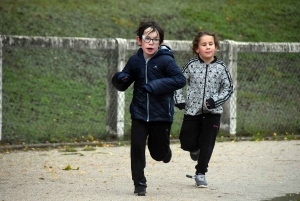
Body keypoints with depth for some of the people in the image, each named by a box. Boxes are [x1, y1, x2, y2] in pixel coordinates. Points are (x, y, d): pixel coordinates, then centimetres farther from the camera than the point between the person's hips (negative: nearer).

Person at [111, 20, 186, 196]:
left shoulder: (166, 60, -13)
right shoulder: (135, 61, 0)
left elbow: (181, 80, -22)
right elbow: (122, 85, 10)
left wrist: (156, 85, -27)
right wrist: (119, 79, -14)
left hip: (161, 114, -3)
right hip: (139, 113, 3)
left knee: (158, 153, 8)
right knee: (137, 147, -7)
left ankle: (165, 152, 45)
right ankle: (139, 184, 7)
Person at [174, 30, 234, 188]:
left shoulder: (220, 67, -4)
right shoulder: (191, 65, -5)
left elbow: (228, 88, 2)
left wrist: (215, 100, -12)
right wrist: (180, 100, -4)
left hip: (212, 113, 0)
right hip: (192, 111, 0)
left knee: (207, 145, 1)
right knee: (187, 143, 3)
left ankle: (200, 174, 15)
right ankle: (195, 149, 39)